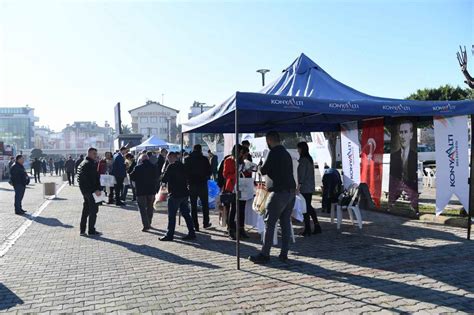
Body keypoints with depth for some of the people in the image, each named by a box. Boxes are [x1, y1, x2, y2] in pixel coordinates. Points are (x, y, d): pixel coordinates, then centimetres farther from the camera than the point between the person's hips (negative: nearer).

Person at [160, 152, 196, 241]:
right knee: (186, 214, 11)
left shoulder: (171, 167, -12)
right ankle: (191, 233, 14)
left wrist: (164, 180, 10)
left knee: (171, 215, 0)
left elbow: (164, 179, -11)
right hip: (184, 193, 8)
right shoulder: (183, 166, 10)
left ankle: (170, 235, 6)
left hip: (174, 194, -7)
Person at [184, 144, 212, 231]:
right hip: (202, 184, -1)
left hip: (192, 185, 1)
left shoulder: (187, 159, 0)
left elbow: (184, 172, 3)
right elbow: (209, 171, -3)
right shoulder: (204, 159, -6)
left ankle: (195, 226, 6)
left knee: (193, 206, 6)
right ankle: (206, 223, 19)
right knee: (205, 204, 14)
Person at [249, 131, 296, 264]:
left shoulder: (273, 153, -10)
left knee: (270, 224, -3)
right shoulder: (287, 153, 17)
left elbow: (263, 170, -9)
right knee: (286, 223, 10)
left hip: (279, 192, -8)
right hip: (291, 191, 9)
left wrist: (260, 167, 13)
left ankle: (264, 255, 0)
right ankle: (284, 254, 14)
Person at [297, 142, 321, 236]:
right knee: (309, 206, 17)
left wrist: (298, 186, -18)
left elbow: (302, 174, -18)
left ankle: (307, 230, 4)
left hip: (305, 187, -9)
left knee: (305, 207, -2)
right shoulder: (310, 158, 13)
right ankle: (317, 226, 20)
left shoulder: (303, 159, -14)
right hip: (311, 187, 9)